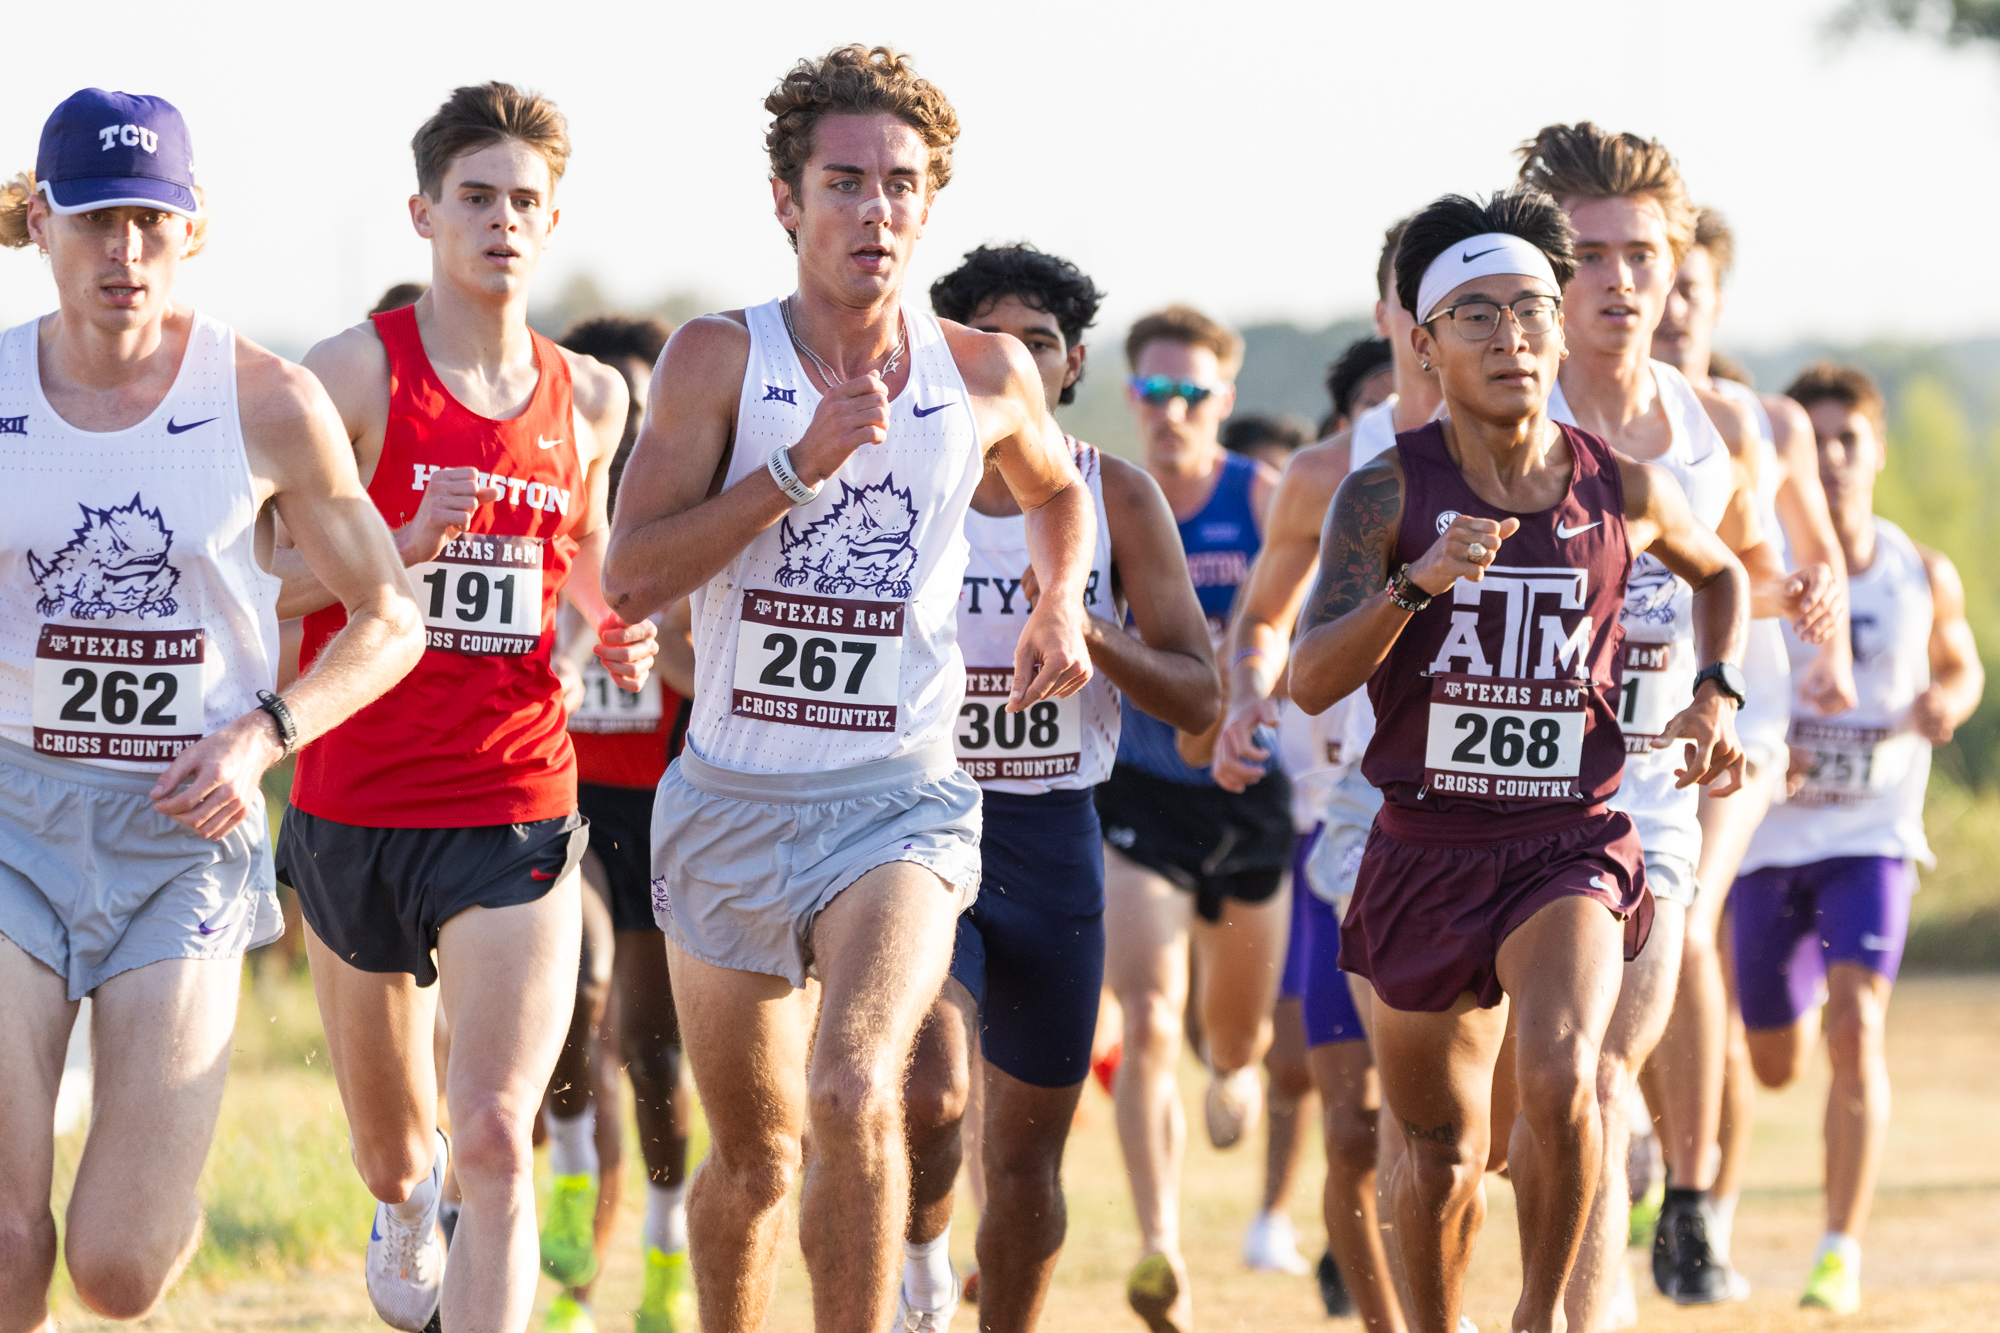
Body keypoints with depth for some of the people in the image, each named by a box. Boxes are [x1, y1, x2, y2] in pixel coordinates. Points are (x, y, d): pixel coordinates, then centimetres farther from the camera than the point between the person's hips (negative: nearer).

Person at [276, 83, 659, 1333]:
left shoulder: (589, 397, 7)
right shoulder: (357, 371, -5)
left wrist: (624, 631, 6)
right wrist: (403, 543, -23)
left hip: (517, 809, 1)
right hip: (355, 802, -1)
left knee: (497, 1140, -17)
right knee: (392, 1155, 17)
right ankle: (409, 1197, 54)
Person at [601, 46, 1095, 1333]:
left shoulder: (986, 375, 1)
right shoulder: (721, 357, -5)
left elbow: (1059, 486, 25)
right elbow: (630, 577, -14)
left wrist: (1062, 604, 8)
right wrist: (797, 466, -20)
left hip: (901, 797, -1)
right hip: (731, 796, 1)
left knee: (853, 1094, -26)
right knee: (751, 1152, 13)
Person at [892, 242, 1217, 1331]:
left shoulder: (1118, 498, 1)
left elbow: (1199, 697, -1)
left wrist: (1090, 634, -18)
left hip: (1053, 835, 2)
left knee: (1028, 1151, 9)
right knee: (928, 1092, -23)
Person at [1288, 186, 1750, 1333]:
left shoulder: (1624, 489, -2)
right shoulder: (1387, 493, -8)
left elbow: (1721, 572, 23)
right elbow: (1311, 681, -19)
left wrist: (1717, 696, 7)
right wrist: (1419, 582, -33)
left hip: (1574, 845, -1)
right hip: (1425, 851, 1)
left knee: (1559, 1076, -28)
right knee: (1442, 1149, 14)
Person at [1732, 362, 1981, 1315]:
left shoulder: (1923, 577, -3)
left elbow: (1961, 667, 15)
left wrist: (1944, 705, -9)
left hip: (1872, 838, -1)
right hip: (1768, 838, 1)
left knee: (1856, 1030, -21)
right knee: (1775, 1066, 13)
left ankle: (1843, 1250, -16)